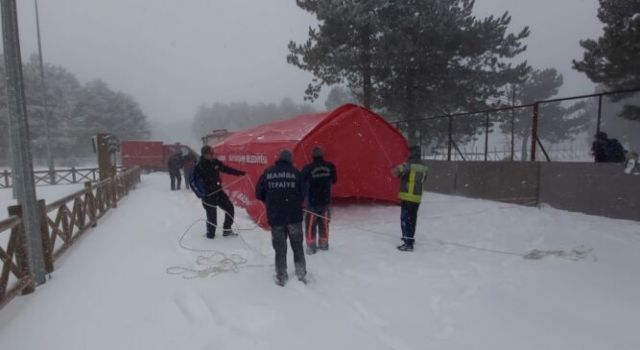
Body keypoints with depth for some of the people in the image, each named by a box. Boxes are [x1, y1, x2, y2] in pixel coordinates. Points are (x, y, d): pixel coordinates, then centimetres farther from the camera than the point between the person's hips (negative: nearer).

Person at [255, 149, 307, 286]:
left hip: (275, 217, 1)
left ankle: (281, 276, 18)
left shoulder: (268, 172, 0)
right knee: (297, 245, 17)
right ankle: (301, 273, 24)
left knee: (280, 248, 12)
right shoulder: (295, 172, -5)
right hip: (294, 217, 0)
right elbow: (303, 194, -3)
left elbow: (259, 194, 2)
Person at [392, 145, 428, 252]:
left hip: (407, 195, -7)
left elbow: (397, 172, -20)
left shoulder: (409, 164, -13)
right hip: (418, 197, 7)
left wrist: (394, 169, 2)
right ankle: (410, 237, 37)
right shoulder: (424, 167, 9)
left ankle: (408, 243, -8)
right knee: (412, 218, 21)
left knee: (405, 218, -5)